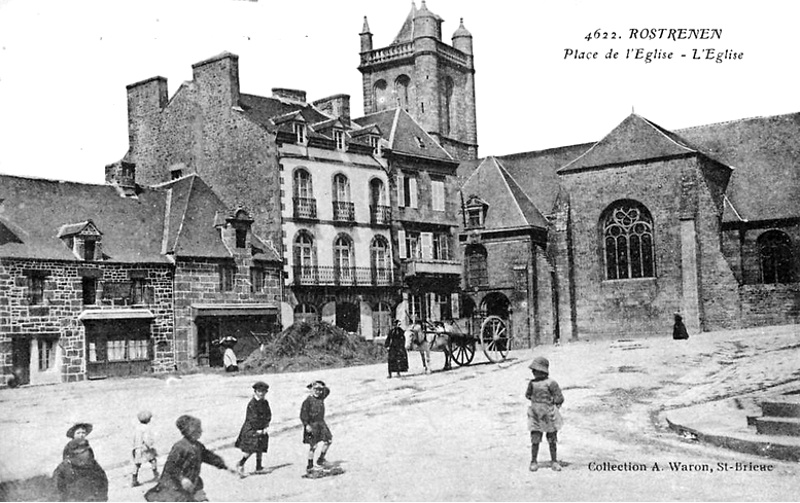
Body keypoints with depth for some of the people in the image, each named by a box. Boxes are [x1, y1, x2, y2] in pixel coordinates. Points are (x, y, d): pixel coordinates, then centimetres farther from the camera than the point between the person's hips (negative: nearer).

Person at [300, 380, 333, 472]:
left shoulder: (321, 397, 5)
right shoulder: (308, 400, -12)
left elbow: (327, 391, 20)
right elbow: (303, 414, -14)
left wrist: (322, 387, 3)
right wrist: (306, 425, -22)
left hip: (321, 423, 6)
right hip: (312, 424, -6)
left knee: (328, 440, 1)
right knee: (313, 445, -4)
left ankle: (321, 459, 16)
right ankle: (310, 465, 9)